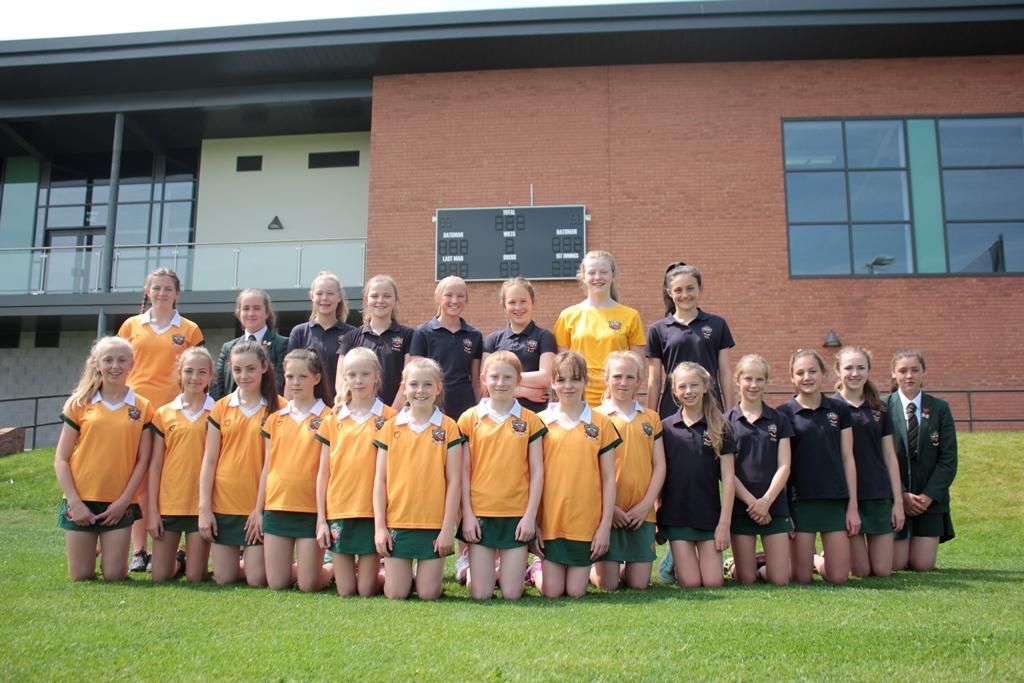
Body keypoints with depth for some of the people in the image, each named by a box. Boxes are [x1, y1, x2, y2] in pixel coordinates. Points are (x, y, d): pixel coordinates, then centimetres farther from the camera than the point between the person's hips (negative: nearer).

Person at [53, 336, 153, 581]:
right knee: (81, 577, 4)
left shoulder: (142, 407, 2)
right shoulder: (79, 404, 2)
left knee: (114, 576, 0)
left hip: (119, 504, 0)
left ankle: (108, 552, 30)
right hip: (81, 501, 0)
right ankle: (92, 550, 33)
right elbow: (60, 460, 1)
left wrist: (123, 501, -6)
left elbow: (143, 460, 1)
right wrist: (74, 501, -7)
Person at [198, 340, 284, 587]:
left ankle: (252, 559, 28)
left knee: (257, 579, -1)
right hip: (223, 504, 3)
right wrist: (204, 508, -1)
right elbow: (209, 461, 5)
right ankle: (244, 558, 34)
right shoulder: (221, 407, 5)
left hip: (259, 506, -3)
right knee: (224, 578, 6)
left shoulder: (278, 408, -3)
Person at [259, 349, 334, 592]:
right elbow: (267, 467, 13)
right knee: (276, 583, 6)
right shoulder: (276, 419, 10)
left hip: (310, 509, -4)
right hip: (276, 507, 4)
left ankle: (331, 568, 30)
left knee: (308, 584, 0)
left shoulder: (327, 418, -4)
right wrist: (258, 509, 11)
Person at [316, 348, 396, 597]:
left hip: (372, 512, -2)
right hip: (338, 511, 2)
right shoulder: (332, 420, 6)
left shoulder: (388, 417, -2)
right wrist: (320, 519, 5)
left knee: (366, 590, 3)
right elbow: (323, 473, 9)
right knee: (345, 591, 6)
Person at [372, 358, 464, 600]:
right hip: (396, 523, 1)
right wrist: (379, 526, -1)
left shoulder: (448, 428, -2)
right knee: (395, 594, 4)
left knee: (428, 594, 3)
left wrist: (448, 528, -6)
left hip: (434, 524, -1)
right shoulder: (390, 428, 3)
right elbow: (380, 480, 5)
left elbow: (453, 481, -2)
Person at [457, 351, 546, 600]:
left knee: (512, 593, 2)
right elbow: (464, 471, 2)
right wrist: (467, 514, -3)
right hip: (480, 515, 0)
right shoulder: (470, 418, 1)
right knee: (480, 593, 3)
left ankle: (521, 567, 32)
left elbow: (536, 471, 2)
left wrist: (530, 515, -4)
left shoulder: (530, 420, 2)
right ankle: (469, 569, 32)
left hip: (517, 516, 0)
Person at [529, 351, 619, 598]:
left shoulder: (601, 424, 1)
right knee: (551, 591, 2)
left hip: (586, 522, 0)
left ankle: (588, 569, 35)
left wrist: (605, 525, -2)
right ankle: (537, 569, 32)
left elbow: (608, 478, 3)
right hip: (549, 521, 0)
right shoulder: (541, 422, 1)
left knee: (576, 591, 4)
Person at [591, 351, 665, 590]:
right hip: (607, 512, -3)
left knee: (639, 584, 2)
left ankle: (624, 569, 32)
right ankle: (590, 569, 28)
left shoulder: (651, 418, 10)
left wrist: (646, 504, -5)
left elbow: (659, 465, 7)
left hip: (641, 512, 3)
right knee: (607, 584, -3)